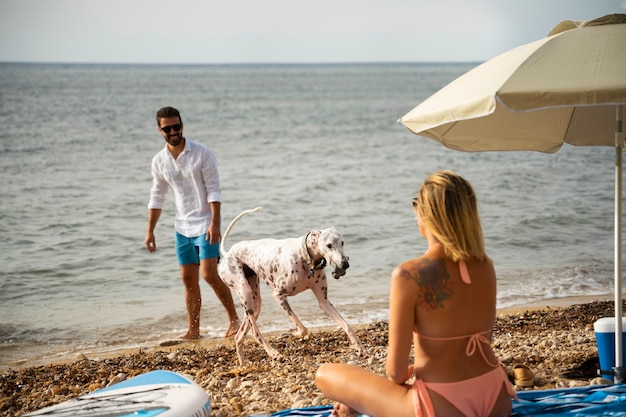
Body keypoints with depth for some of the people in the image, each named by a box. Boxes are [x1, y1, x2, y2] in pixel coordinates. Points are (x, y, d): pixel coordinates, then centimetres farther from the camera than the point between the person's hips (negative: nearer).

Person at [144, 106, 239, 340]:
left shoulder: (202, 154, -11)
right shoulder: (159, 161, 4)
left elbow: (214, 191, -13)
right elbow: (157, 198, 12)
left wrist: (215, 224, -22)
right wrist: (150, 231, 9)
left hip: (205, 224, -5)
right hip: (182, 226, 5)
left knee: (209, 274, -15)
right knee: (188, 279, 8)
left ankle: (234, 319, 0)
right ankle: (193, 331, 16)